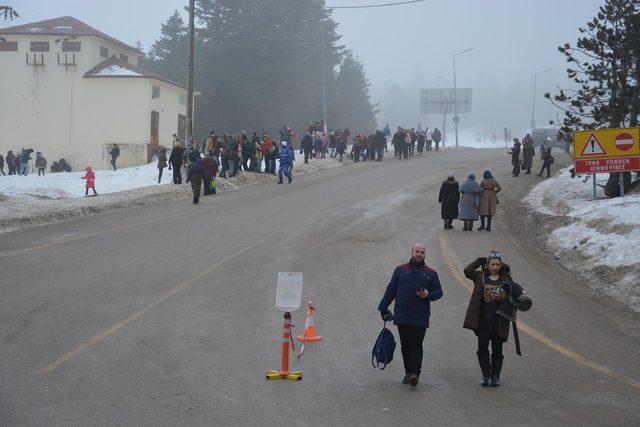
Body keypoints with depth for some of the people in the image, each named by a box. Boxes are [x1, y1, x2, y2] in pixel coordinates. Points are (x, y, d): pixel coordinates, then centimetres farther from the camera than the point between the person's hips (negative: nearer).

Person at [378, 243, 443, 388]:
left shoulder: (431, 273, 7)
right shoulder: (400, 270, 9)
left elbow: (439, 292, 10)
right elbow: (391, 290, 12)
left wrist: (428, 295, -11)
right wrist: (383, 308, 8)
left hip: (420, 318, -2)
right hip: (401, 316, 2)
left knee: (416, 345, -9)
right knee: (405, 345, 7)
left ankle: (415, 373, -12)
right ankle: (408, 372, 16)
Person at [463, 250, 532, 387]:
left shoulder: (506, 278, 6)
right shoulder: (481, 276, 4)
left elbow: (515, 292, 9)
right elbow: (467, 271, -8)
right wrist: (480, 261, -3)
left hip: (500, 320, 0)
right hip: (483, 320, 0)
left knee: (497, 349, 5)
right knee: (482, 348, 1)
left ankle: (495, 376, 17)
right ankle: (485, 375, 14)